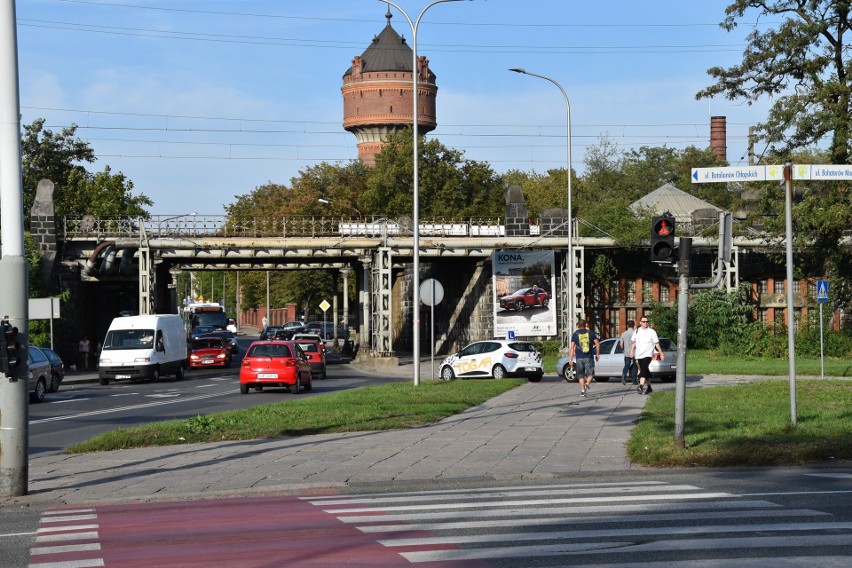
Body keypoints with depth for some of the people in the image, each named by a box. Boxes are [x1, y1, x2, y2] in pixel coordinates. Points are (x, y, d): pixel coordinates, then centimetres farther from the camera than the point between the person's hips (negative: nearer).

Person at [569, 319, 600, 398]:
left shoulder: (575, 334, 3)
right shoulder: (591, 333, 5)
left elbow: (572, 348, -1)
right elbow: (598, 344, 1)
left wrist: (570, 359, 1)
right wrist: (597, 354, 12)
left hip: (579, 358, 0)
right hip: (589, 358, 0)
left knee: (581, 375, 12)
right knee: (590, 374, 6)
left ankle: (582, 390, 4)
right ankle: (587, 383, -23)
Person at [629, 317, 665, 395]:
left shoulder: (652, 332, -1)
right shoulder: (637, 332, 11)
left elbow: (657, 344, 2)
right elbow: (634, 342, 15)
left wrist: (661, 353, 2)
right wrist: (632, 350, 0)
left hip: (647, 354, -5)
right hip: (639, 355, 5)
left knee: (644, 369, -22)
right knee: (646, 371, 13)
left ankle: (641, 386, -34)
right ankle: (649, 387, 25)